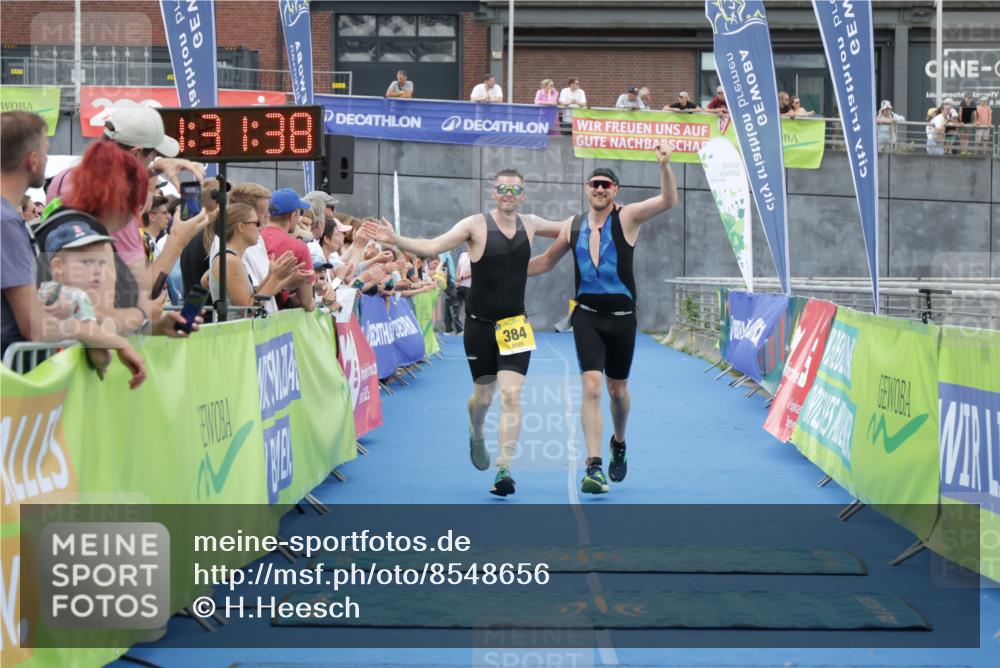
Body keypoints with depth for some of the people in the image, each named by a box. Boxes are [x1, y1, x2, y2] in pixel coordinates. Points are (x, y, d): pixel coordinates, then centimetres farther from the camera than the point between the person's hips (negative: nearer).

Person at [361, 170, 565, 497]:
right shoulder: (476, 225, -9)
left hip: (514, 324, 2)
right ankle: (476, 437, 46)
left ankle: (504, 469, -12)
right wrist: (394, 240, -31)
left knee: (510, 395, -12)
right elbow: (432, 246, -17)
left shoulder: (529, 224, 3)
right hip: (479, 323, -2)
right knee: (483, 394, 11)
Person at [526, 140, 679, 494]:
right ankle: (594, 467, -14)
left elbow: (668, 201, -20)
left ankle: (619, 444, 42)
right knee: (591, 386, -14)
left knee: (617, 390, 12)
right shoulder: (573, 226, 5)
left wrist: (665, 166, -35)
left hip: (621, 316, -1)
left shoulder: (627, 217, -4)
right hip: (587, 315, 1)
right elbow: (546, 261, 20)